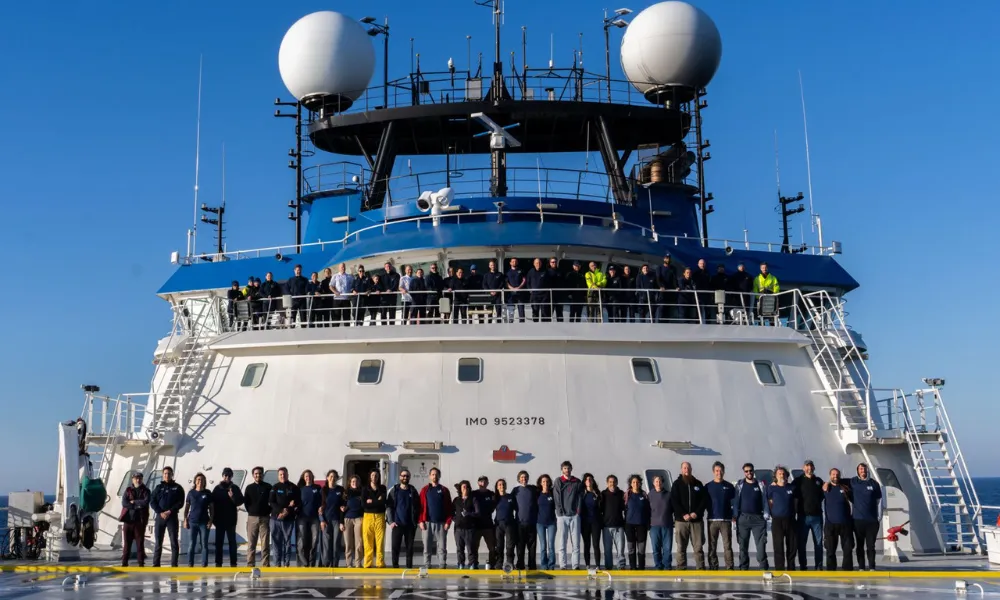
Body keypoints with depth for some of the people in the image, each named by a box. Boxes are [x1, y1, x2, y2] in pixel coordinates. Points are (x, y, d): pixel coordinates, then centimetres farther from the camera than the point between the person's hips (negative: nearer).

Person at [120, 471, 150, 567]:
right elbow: (124, 503, -5)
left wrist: (133, 502, -6)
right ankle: (124, 563, 9)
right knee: (127, 542, 4)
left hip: (140, 520, -1)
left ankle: (141, 563, 2)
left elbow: (146, 502, -11)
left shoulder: (145, 491, 6)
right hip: (128, 519, 1)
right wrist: (137, 505, -12)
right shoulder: (128, 490, 10)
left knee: (140, 542, -1)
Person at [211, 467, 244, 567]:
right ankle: (218, 563, 7)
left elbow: (240, 501, -4)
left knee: (232, 541, 2)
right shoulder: (217, 488, 5)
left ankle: (233, 563, 4)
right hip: (219, 519, 1)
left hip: (231, 520, -1)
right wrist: (214, 517, -4)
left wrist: (233, 497, -24)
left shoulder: (235, 488, 2)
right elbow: (212, 502, 3)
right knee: (218, 542, 3)